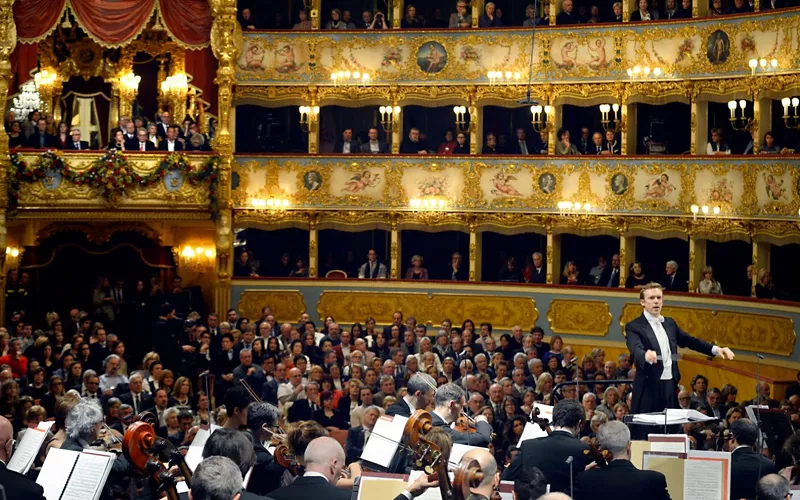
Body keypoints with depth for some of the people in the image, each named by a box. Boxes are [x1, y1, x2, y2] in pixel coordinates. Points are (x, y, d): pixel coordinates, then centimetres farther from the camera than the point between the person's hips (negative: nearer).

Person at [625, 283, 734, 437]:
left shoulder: (669, 323, 16)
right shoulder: (634, 326, -6)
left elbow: (689, 341, 21)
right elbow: (636, 350, -23)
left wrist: (716, 349, 8)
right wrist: (646, 355, -47)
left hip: (670, 388, 6)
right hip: (649, 389, -6)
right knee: (646, 436, -6)